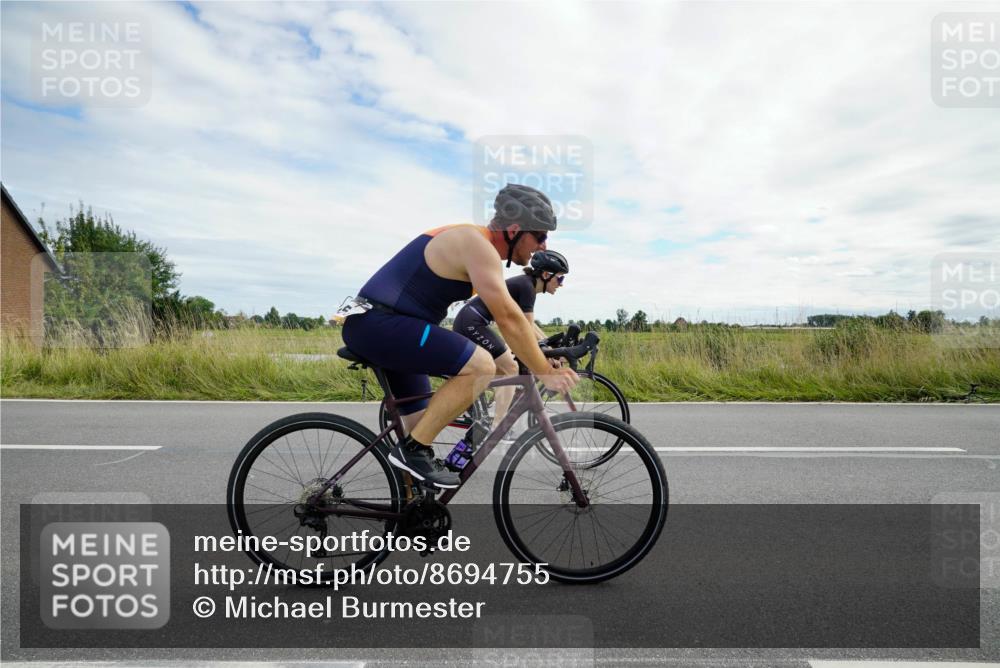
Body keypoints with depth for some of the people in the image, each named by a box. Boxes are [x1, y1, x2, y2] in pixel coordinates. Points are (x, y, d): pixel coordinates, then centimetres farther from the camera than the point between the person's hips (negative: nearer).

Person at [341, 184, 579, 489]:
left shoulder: (472, 241, 16)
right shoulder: (477, 245, -15)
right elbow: (508, 319, -21)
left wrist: (545, 354, 23)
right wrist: (546, 373, -14)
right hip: (379, 325, -10)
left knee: (422, 427, 17)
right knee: (481, 366, -21)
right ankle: (413, 449, -10)